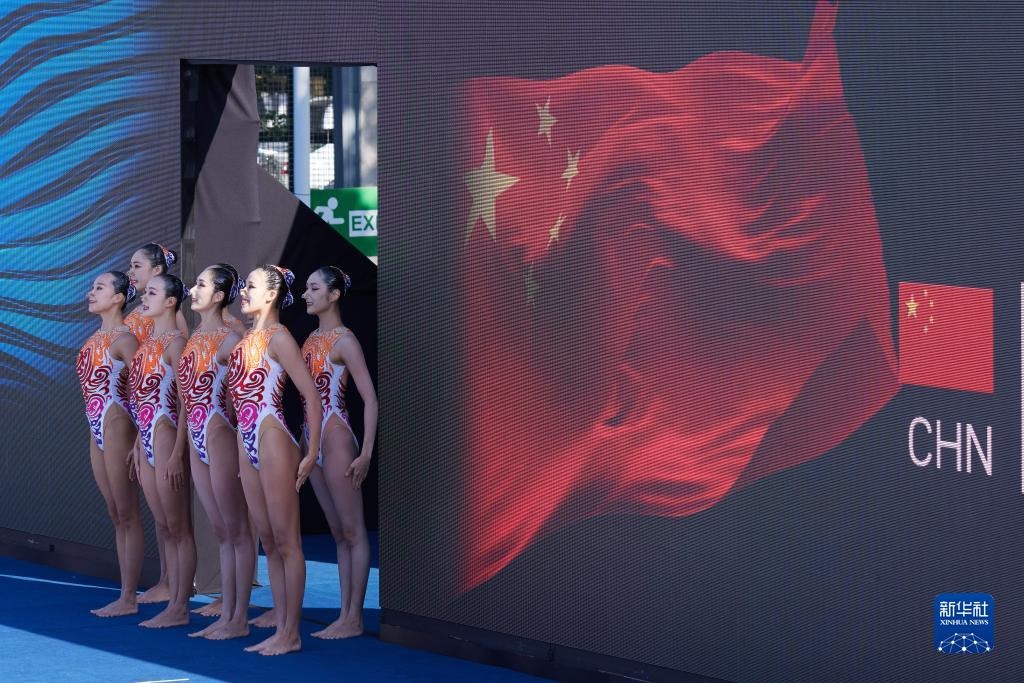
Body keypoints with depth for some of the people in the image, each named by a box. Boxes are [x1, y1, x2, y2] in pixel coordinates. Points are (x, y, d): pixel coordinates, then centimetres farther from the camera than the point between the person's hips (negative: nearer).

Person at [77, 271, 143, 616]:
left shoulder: (124, 339, -12)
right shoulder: (96, 337, 13)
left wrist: (137, 442, -16)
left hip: (117, 427, -9)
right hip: (97, 431, 9)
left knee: (127, 516, -3)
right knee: (116, 516, 10)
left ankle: (128, 598, 0)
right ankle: (125, 595, 14)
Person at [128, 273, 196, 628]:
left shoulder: (176, 342, -11)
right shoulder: (147, 343, 14)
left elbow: (185, 401, -15)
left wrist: (177, 454, -19)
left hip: (167, 439, -9)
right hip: (147, 442, 9)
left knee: (178, 528, -3)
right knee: (164, 529, 10)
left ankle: (180, 608, 0)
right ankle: (173, 604, 13)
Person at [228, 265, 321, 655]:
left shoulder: (277, 337, -8)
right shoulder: (247, 339, 15)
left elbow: (311, 395, -12)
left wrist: (312, 453, -15)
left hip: (272, 442, -9)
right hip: (247, 445, 9)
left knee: (286, 540, -4)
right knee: (269, 541, 10)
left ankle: (292, 634, -3)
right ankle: (280, 629, 13)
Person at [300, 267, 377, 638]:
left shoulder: (344, 340, -10)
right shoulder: (310, 339, 13)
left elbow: (370, 400, -13)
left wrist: (366, 454, -18)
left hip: (335, 439, -8)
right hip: (312, 441, 8)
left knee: (352, 531, -3)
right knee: (338, 532, 10)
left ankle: (354, 619, -2)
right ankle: (344, 615, 13)